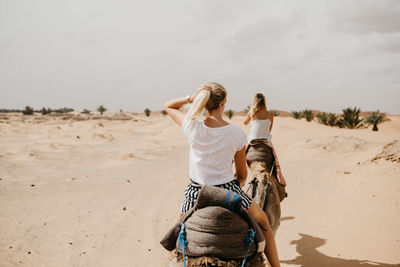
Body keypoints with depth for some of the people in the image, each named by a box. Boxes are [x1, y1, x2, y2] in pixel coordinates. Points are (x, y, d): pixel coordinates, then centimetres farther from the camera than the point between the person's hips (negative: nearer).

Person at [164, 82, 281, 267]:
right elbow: (242, 173, 1)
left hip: (196, 194, 1)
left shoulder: (192, 127, -14)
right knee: (264, 223, 25)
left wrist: (190, 98, -10)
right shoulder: (237, 133, -13)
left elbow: (168, 106, 7)